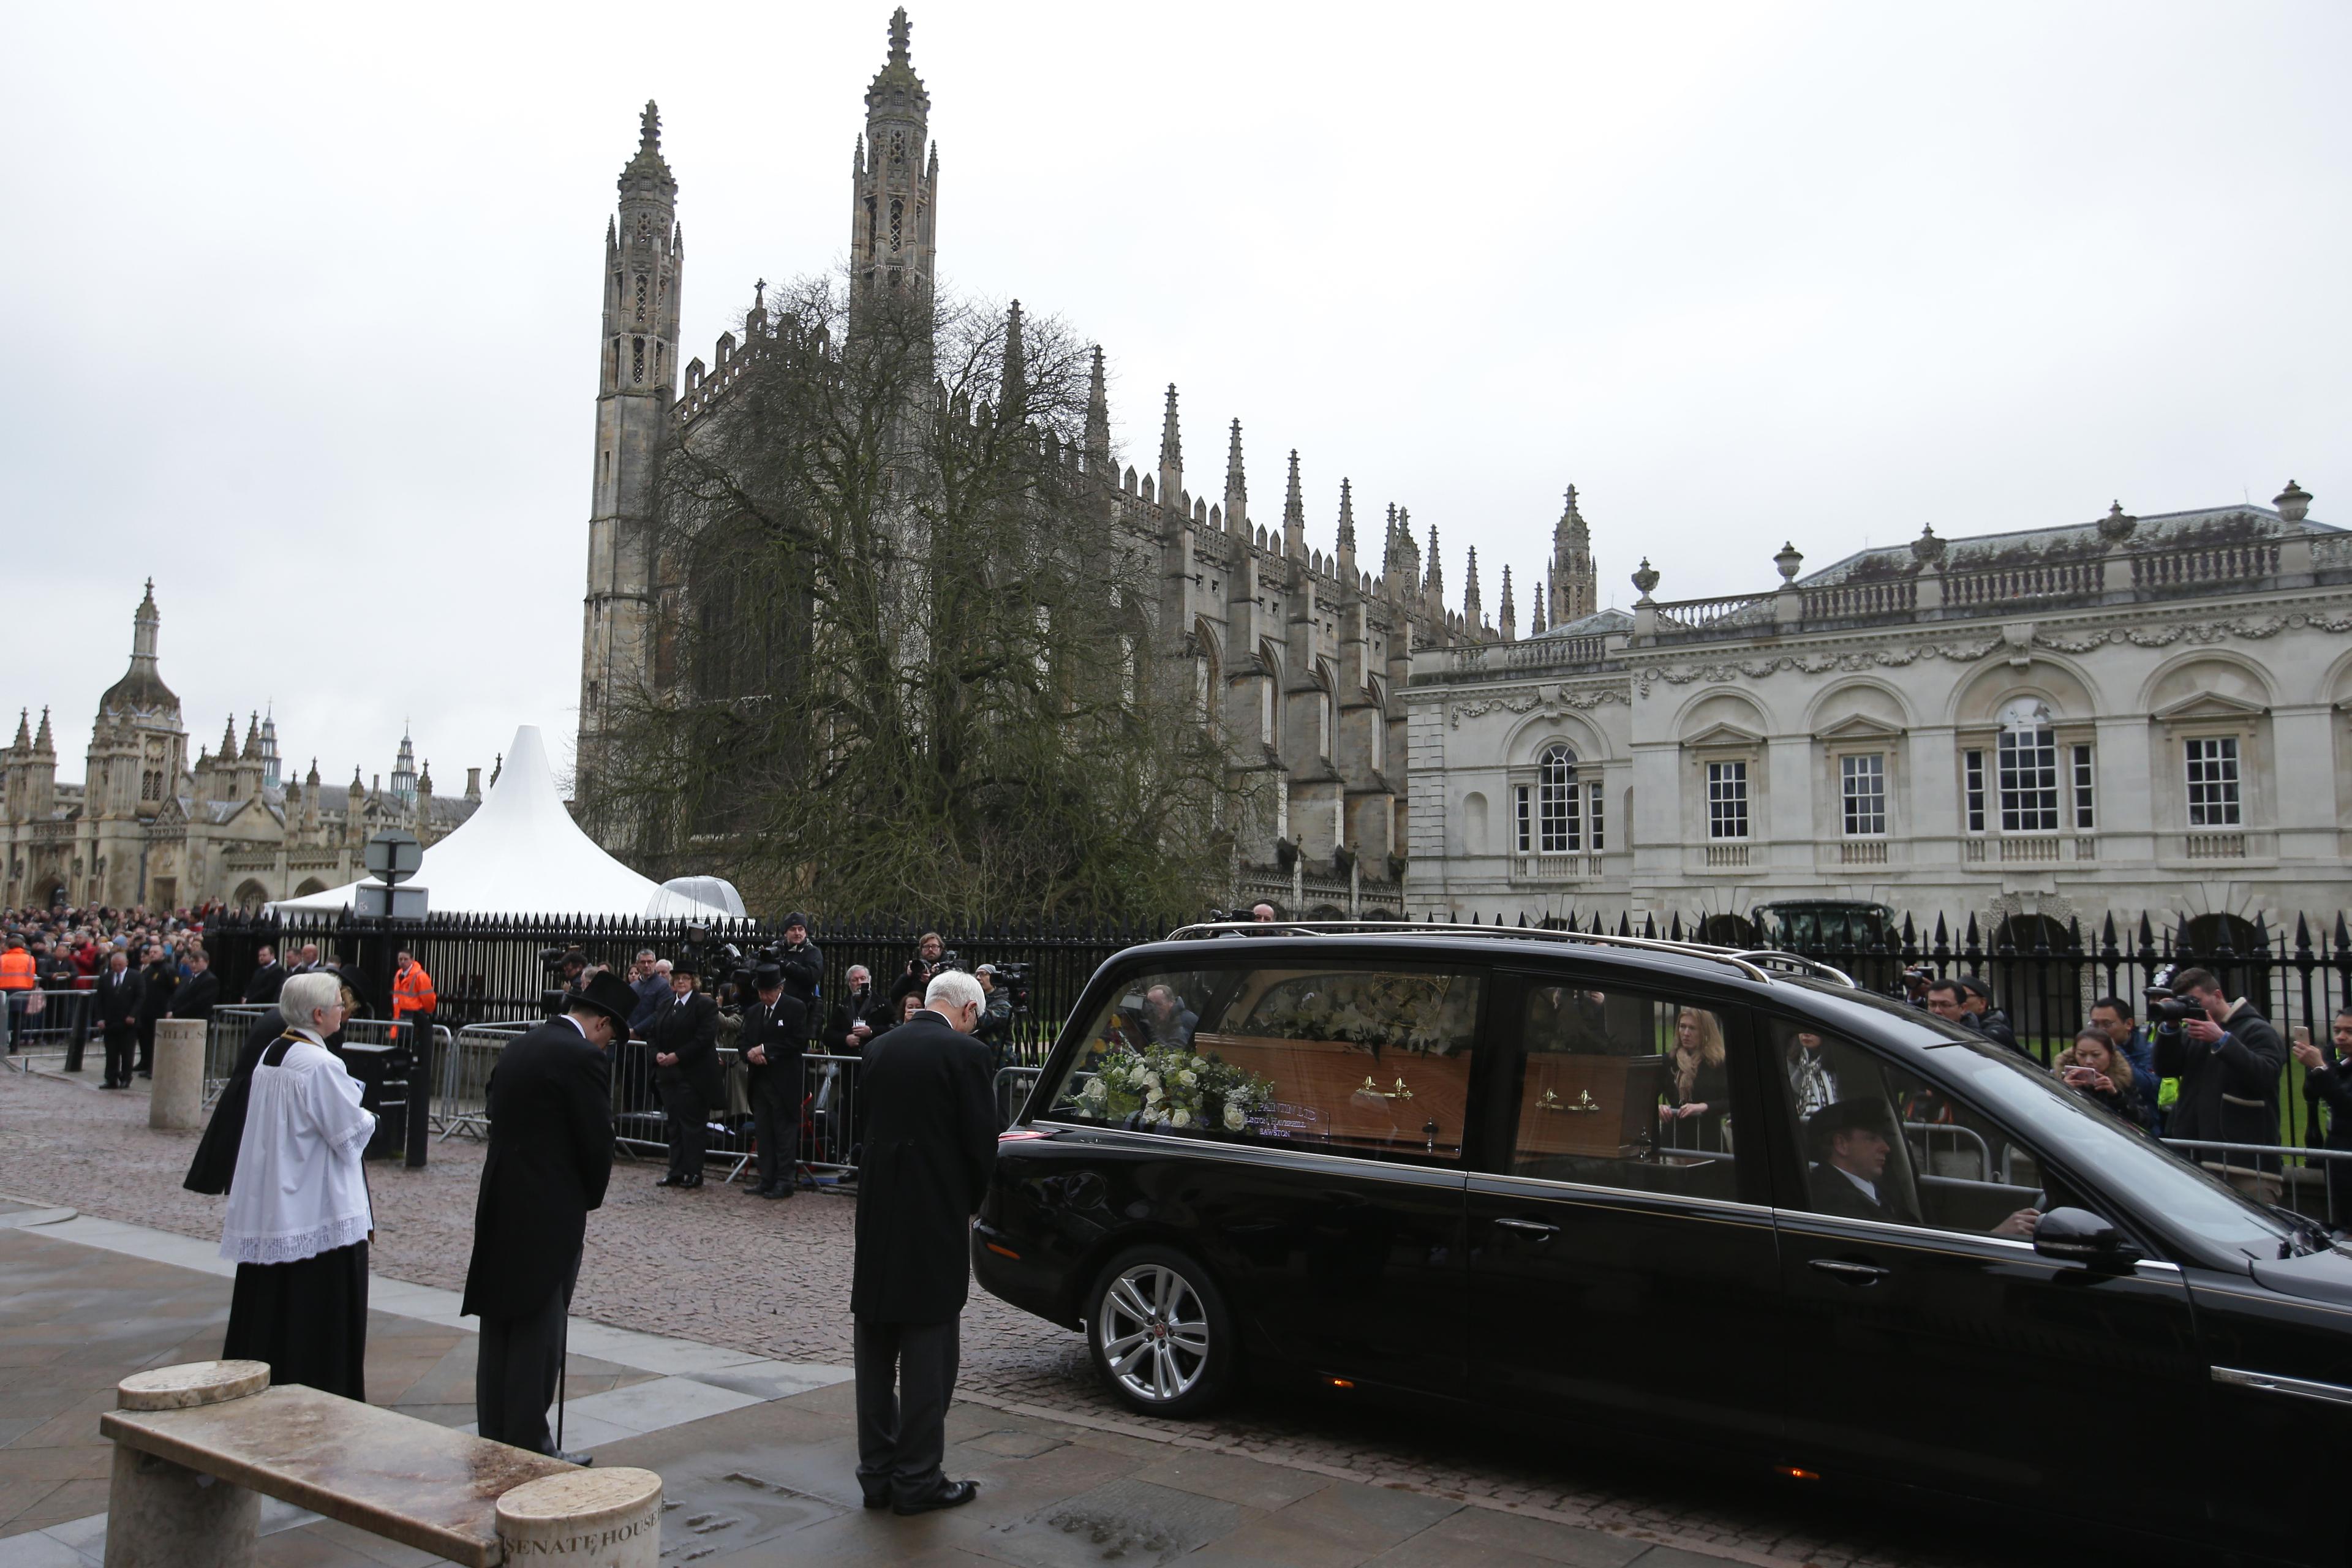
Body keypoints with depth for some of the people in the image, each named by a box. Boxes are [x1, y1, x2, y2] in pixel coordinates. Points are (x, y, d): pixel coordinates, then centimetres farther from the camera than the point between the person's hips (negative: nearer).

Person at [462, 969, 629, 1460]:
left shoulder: (517, 1047, 11)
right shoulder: (584, 1058, -14)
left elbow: (497, 1115, 14)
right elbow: (597, 1142, -14)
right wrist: (589, 1200, 5)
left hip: (499, 1207, 8)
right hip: (548, 1213, -8)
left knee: (498, 1327, 15)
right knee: (538, 1333, -1)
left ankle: (493, 1439, 24)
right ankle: (529, 1448, 5)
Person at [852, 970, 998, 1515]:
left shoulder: (879, 1049, 6)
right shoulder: (964, 1053, -12)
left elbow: (871, 1126, 11)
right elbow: (982, 1142, -11)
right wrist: (969, 1203, 7)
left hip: (877, 1218, 6)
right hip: (936, 1219, -6)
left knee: (875, 1347, 14)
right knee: (928, 1351, 3)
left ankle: (877, 1472, 23)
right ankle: (917, 1480, 10)